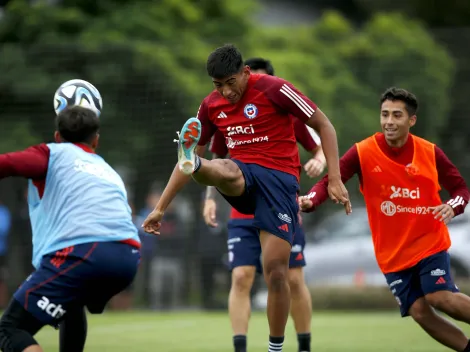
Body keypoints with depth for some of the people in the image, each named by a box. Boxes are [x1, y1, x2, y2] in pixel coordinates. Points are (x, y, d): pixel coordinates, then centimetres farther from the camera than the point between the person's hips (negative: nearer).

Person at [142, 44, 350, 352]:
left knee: (276, 270, -10)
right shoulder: (211, 106, 8)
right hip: (241, 173, 4)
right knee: (226, 172, -36)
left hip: (278, 177, -4)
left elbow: (323, 126, -3)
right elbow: (191, 155, 17)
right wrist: (161, 208, 15)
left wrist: (335, 179, -11)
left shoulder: (274, 89, -8)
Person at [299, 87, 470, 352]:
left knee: (441, 297, -21)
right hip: (392, 252, 2)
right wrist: (310, 201, -33)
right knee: (419, 312, -4)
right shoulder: (363, 153, -9)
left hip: (429, 242, -1)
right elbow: (330, 181, -12)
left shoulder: (430, 153, -7)